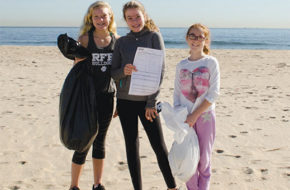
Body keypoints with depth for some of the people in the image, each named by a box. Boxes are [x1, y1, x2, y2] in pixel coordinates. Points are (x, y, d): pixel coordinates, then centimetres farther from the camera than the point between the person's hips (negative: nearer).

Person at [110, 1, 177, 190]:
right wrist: (123, 71, -19)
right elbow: (113, 73, 6)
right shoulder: (121, 42, 7)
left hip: (147, 100, -3)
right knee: (132, 147, 7)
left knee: (160, 146, -2)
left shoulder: (154, 36, -1)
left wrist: (152, 102, -10)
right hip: (125, 101, 3)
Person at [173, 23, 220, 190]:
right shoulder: (181, 65, 7)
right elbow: (177, 93, 10)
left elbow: (214, 93, -10)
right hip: (185, 117, 3)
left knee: (203, 157, 4)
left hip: (205, 115, -2)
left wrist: (195, 115, -14)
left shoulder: (211, 62, -3)